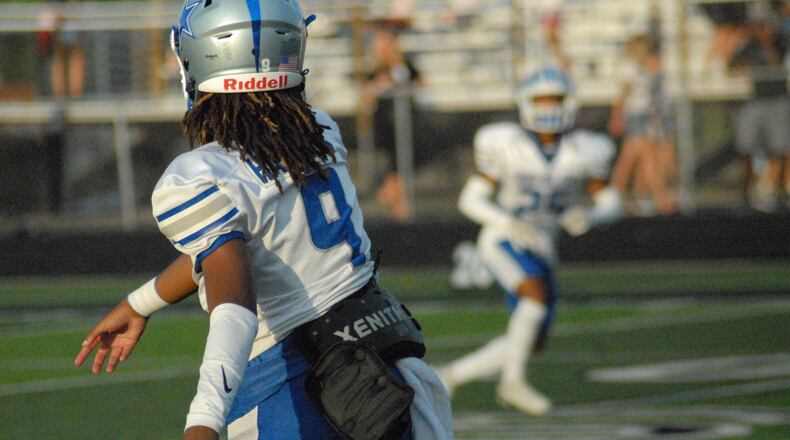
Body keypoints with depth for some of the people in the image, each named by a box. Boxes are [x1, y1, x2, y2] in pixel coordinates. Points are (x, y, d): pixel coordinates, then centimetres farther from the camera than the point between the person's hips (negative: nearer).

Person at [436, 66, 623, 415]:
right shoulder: (506, 146, -10)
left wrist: (588, 217, -21)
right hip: (502, 243, -5)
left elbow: (612, 205, 3)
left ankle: (452, 376, 16)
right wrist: (508, 223, -26)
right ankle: (512, 383, -22)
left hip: (539, 252, 5)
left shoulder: (582, 151, -4)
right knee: (539, 293, -32)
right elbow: (470, 200, -7)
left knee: (530, 344, 1)